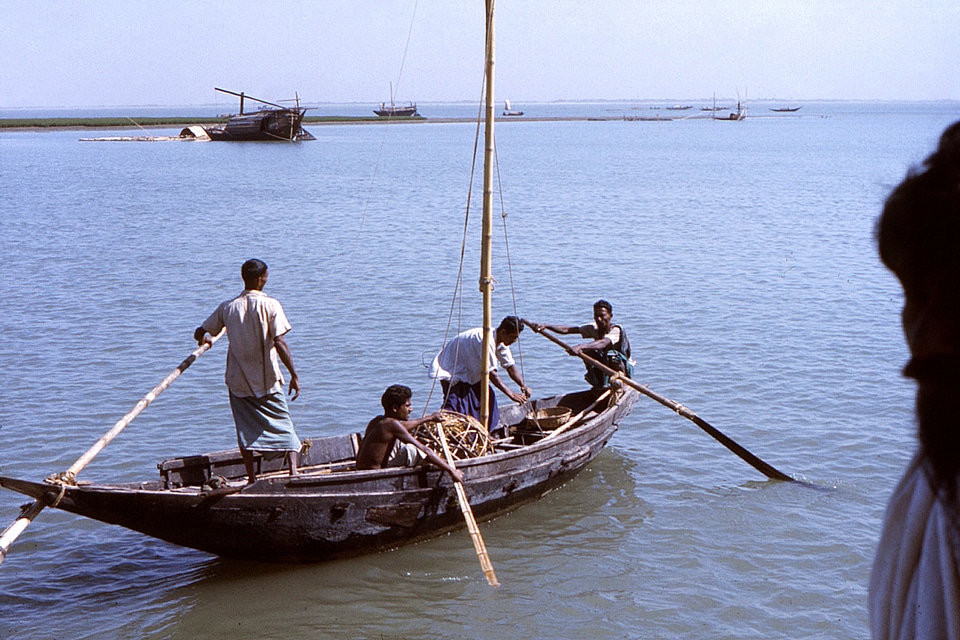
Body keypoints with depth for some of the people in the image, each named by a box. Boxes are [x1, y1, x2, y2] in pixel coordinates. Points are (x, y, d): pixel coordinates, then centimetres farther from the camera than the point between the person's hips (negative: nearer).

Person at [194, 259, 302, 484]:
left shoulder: (228, 307, 0)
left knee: (246, 429, 11)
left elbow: (199, 334, 7)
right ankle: (293, 470, -4)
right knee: (284, 425, 8)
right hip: (267, 380, -3)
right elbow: (280, 343, -17)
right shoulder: (270, 305, -11)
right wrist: (294, 375, -12)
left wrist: (205, 339, 31)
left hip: (238, 380, 3)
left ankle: (252, 478, 10)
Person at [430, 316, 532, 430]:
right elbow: (491, 373, -33)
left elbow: (511, 367, 3)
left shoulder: (501, 343, -4)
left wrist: (523, 386, -13)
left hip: (469, 372, 10)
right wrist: (511, 394, -33)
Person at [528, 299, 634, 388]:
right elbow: (566, 330, -17)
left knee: (611, 355, -36)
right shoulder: (594, 328, -6)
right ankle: (599, 385, -1)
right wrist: (545, 326, -32)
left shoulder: (616, 330, -24)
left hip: (624, 367, -7)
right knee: (587, 352, -17)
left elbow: (603, 343, -48)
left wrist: (580, 346, -65)